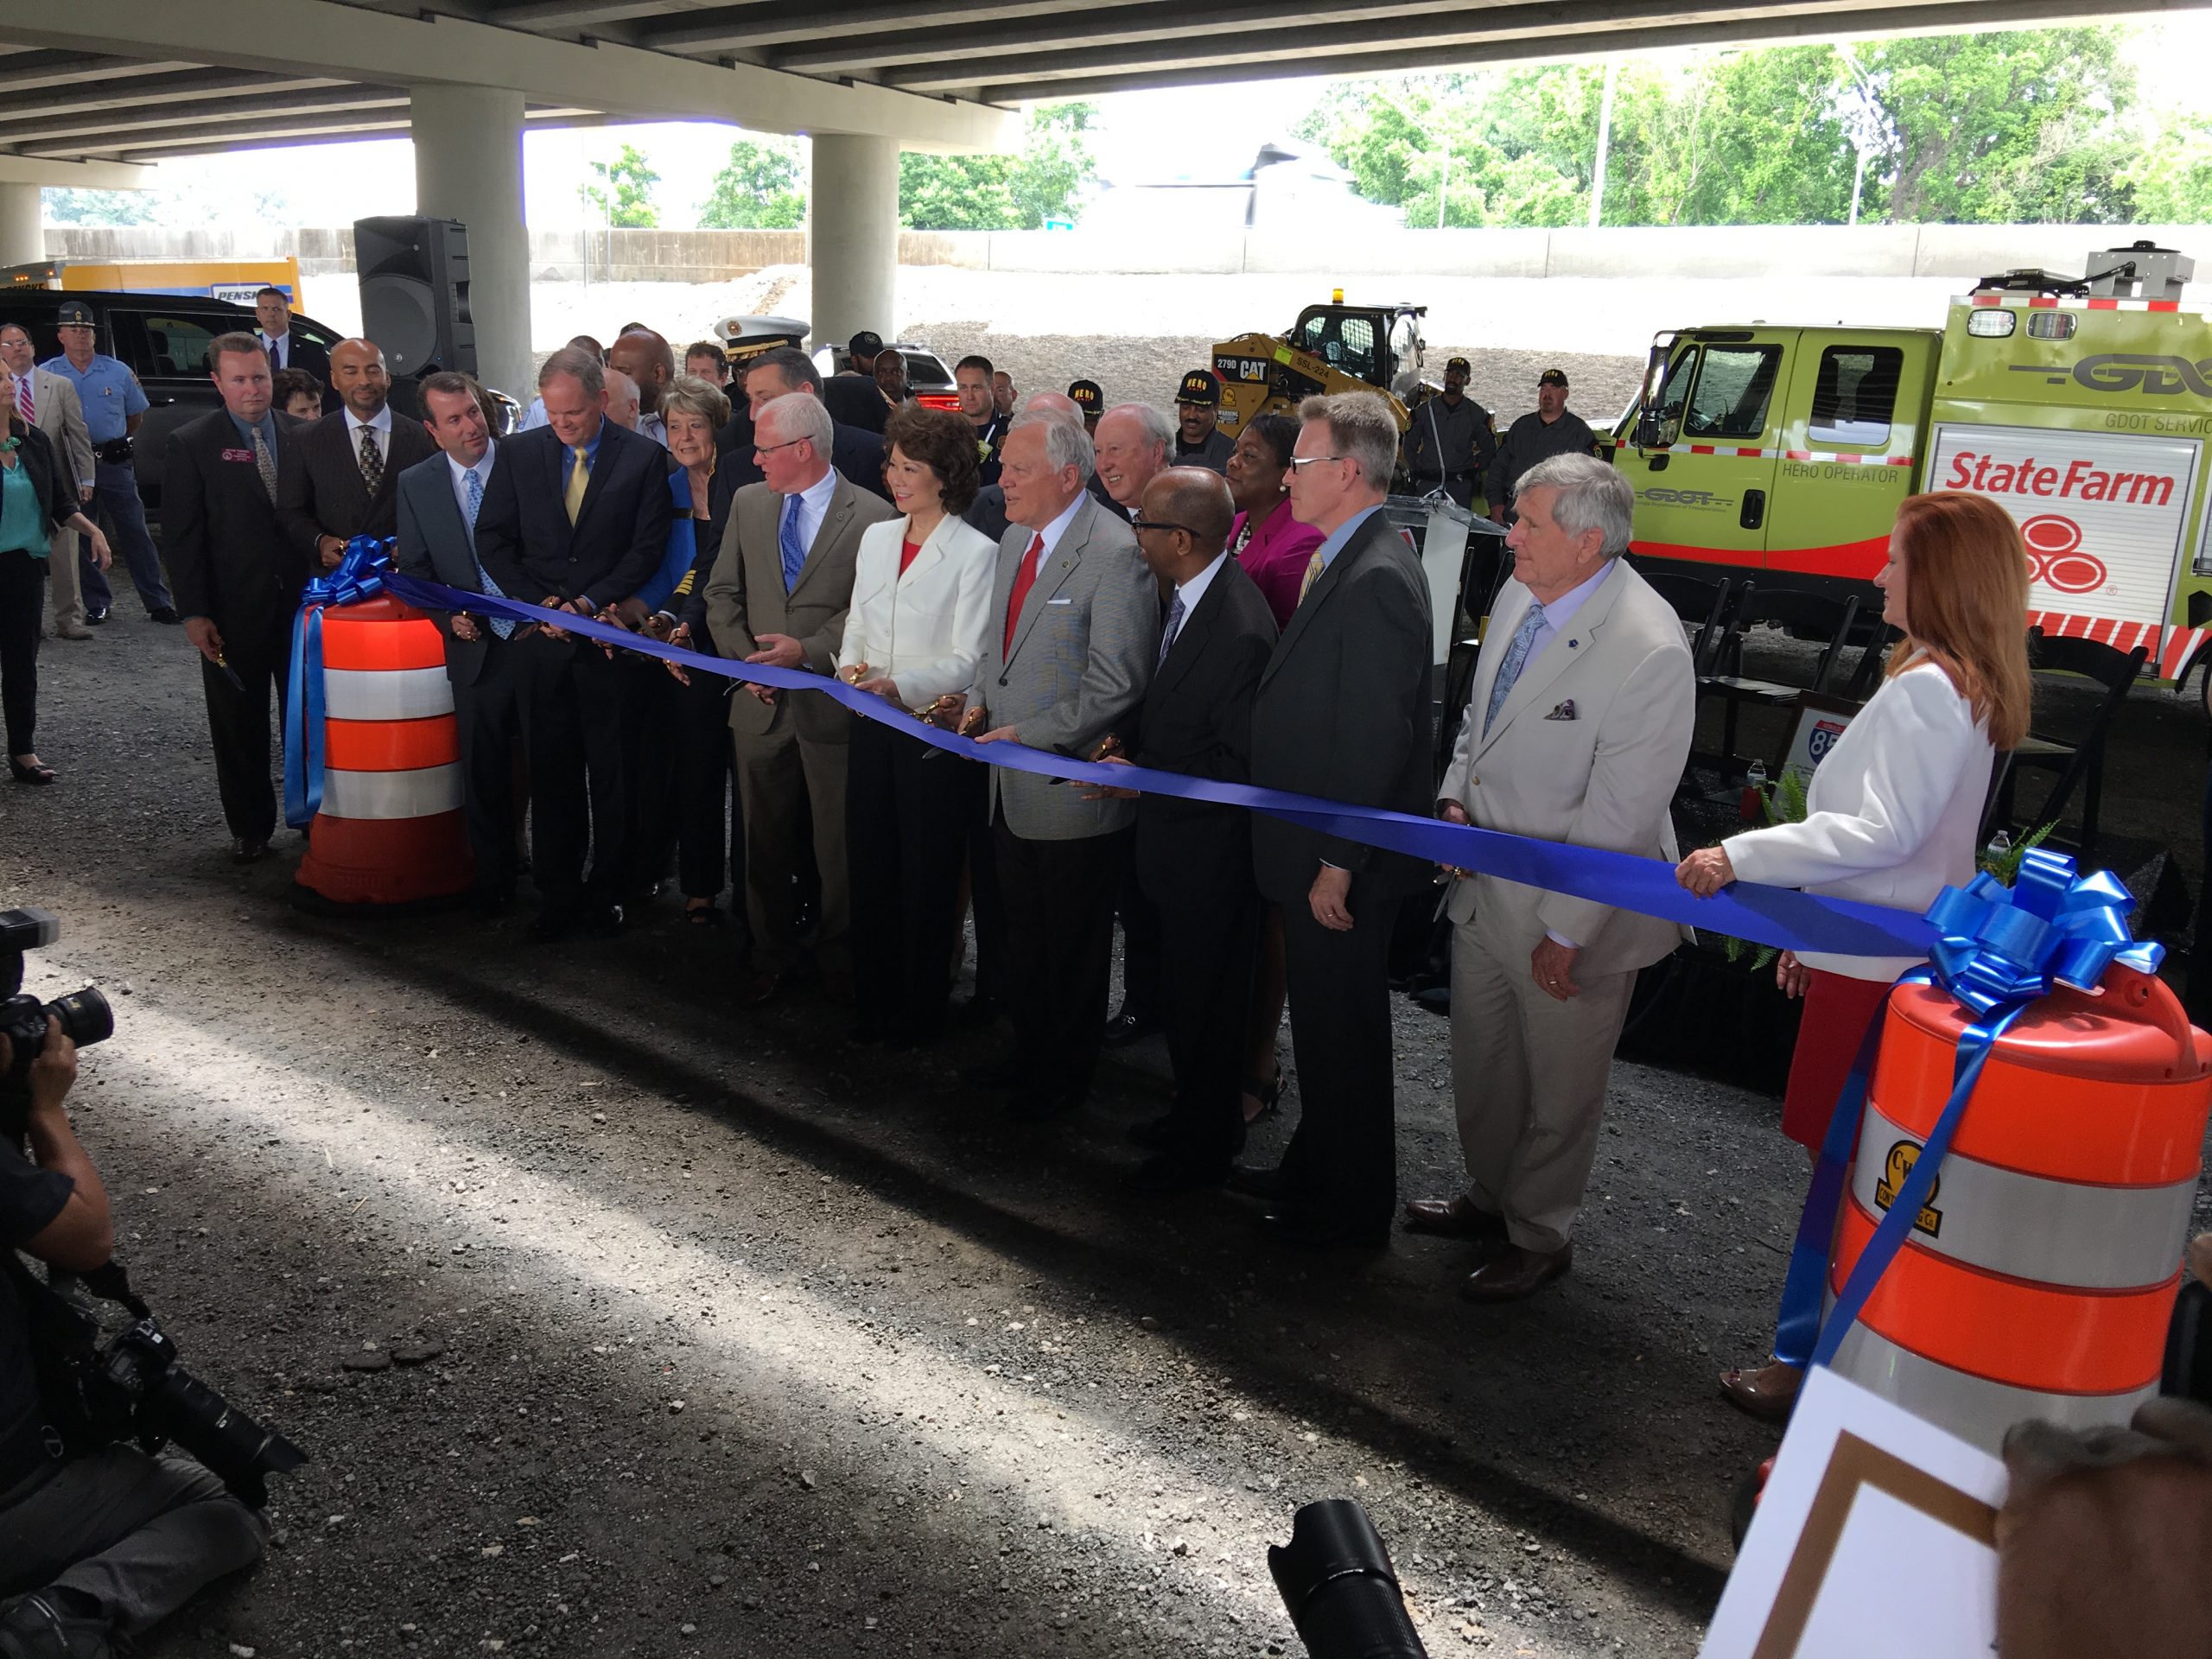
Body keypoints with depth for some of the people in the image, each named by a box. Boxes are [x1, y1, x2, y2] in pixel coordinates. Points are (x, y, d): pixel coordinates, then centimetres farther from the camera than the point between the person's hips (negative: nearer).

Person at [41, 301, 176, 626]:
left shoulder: (117, 372, 5)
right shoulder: (46, 375, 2)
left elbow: (136, 416, 15)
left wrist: (114, 442, 12)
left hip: (114, 462, 0)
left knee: (134, 533, 0)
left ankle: (158, 602, 3)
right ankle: (96, 604, 14)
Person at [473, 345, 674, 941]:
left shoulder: (644, 457, -2)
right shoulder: (519, 452, 5)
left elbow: (648, 547, -4)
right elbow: (492, 539, 7)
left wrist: (588, 603, -12)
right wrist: (538, 602, -6)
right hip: (540, 638, 2)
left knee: (611, 772, 5)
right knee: (550, 769, 7)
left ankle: (606, 891, 17)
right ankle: (558, 893, 17)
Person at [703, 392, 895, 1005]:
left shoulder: (871, 515, -8)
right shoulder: (748, 502, 9)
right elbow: (722, 593, 10)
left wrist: (808, 651, -19)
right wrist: (746, 661, -4)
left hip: (832, 705, -4)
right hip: (762, 702, 4)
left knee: (838, 845, 6)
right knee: (766, 839, 13)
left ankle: (837, 957, 23)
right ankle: (771, 953, 28)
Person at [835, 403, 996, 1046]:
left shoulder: (975, 553, -9)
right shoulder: (876, 537, 10)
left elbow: (967, 660, -13)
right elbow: (857, 624, 15)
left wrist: (900, 685, -26)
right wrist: (849, 665, -6)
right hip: (873, 728, 5)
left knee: (926, 872, 5)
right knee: (870, 864, 11)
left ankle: (920, 1011, 20)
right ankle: (875, 999, 27)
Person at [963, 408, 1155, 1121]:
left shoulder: (1115, 555, -19)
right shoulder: (1015, 540, 9)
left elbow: (1117, 686, -22)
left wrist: (1029, 734, -19)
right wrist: (981, 700, 3)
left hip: (1073, 789, -8)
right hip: (1013, 785, 8)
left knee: (1072, 946, 9)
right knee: (1023, 935, 21)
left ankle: (1067, 1073, 28)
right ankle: (1030, 1054, 38)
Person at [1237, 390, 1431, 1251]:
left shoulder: (1378, 579, -23)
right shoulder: (1340, 562, 9)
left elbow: (1375, 740, -24)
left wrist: (1338, 864, -21)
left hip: (1342, 865, -9)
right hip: (1314, 852, 10)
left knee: (1342, 1029, 6)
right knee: (1321, 1024, 22)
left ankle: (1353, 1206, 24)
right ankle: (1314, 1171, 39)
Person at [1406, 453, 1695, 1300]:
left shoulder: (1649, 650, -27)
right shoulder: (1520, 594, -2)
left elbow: (1620, 816, -23)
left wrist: (1567, 932, -19)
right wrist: (1455, 796, 1)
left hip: (1569, 911, -7)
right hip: (1485, 885, 8)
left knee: (1558, 1087, 14)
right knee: (1480, 1063, 24)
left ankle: (1538, 1236, 37)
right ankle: (1490, 1195, 49)